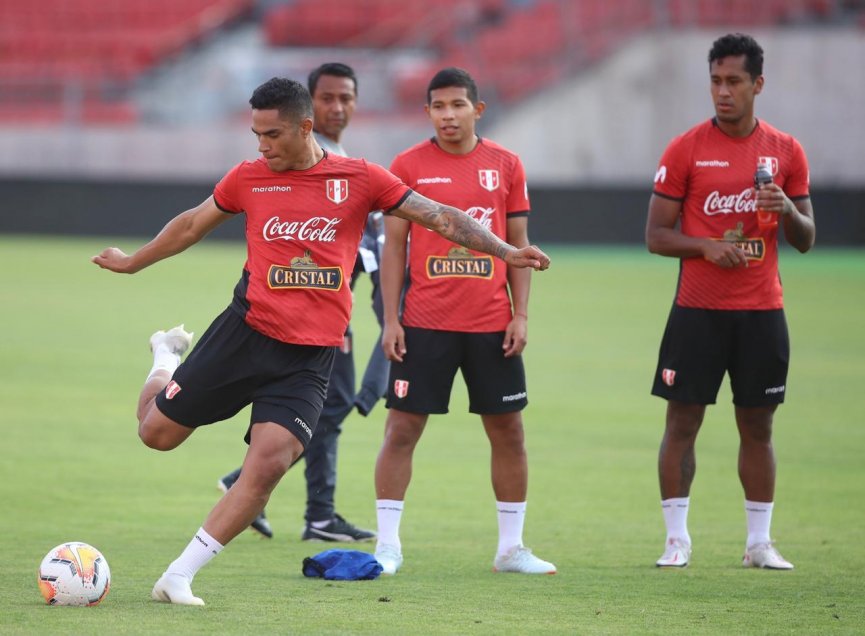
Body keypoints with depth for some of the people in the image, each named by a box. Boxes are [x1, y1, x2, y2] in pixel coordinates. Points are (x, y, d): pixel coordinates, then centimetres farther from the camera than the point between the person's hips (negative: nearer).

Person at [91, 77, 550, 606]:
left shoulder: (359, 179, -1)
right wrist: (133, 262, 31)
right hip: (245, 335, 1)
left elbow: (439, 217, 0)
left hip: (310, 357, -1)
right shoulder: (248, 179, 4)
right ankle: (167, 358, 41)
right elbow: (193, 224, 20)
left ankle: (179, 576, -6)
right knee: (158, 432, 5)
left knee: (269, 464, -17)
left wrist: (505, 252, -10)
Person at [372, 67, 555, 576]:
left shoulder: (506, 165, 6)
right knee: (403, 428, -3)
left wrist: (521, 314, 1)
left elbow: (519, 244, 9)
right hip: (425, 322, -2)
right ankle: (388, 546, 4)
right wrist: (390, 319, -4)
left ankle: (512, 547, 16)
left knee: (508, 430, 6)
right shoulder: (409, 166, 0)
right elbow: (394, 245, 2)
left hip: (492, 324, 2)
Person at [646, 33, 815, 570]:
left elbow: (806, 240, 9)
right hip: (698, 309, -2)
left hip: (762, 311, 2)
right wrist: (707, 246, -18)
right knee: (683, 421, -2)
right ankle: (677, 538, 6)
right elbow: (657, 235, -1)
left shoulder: (786, 152, 5)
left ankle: (759, 541, 12)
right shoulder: (686, 149, -1)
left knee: (758, 425, 5)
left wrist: (787, 209, -13)